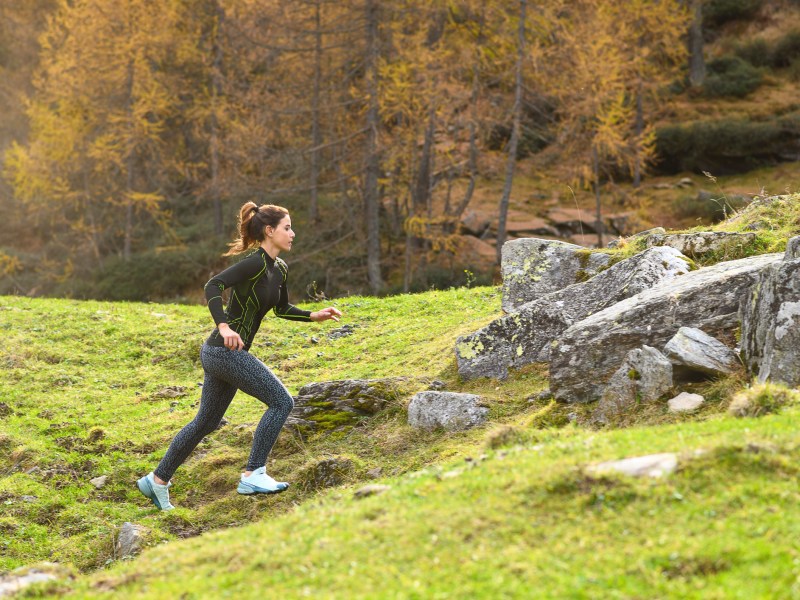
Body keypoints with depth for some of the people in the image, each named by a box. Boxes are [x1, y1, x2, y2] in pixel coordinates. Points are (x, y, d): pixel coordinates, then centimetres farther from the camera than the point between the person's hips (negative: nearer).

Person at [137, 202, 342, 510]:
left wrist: (315, 316, 13)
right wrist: (224, 327, -38)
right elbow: (213, 286, -28)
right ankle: (253, 475, -9)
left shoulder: (279, 268, 11)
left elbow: (282, 309, 26)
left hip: (223, 354, 10)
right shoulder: (255, 262, -17)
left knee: (206, 422, 18)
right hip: (224, 350, -10)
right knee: (281, 401, -11)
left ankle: (157, 480, 28)